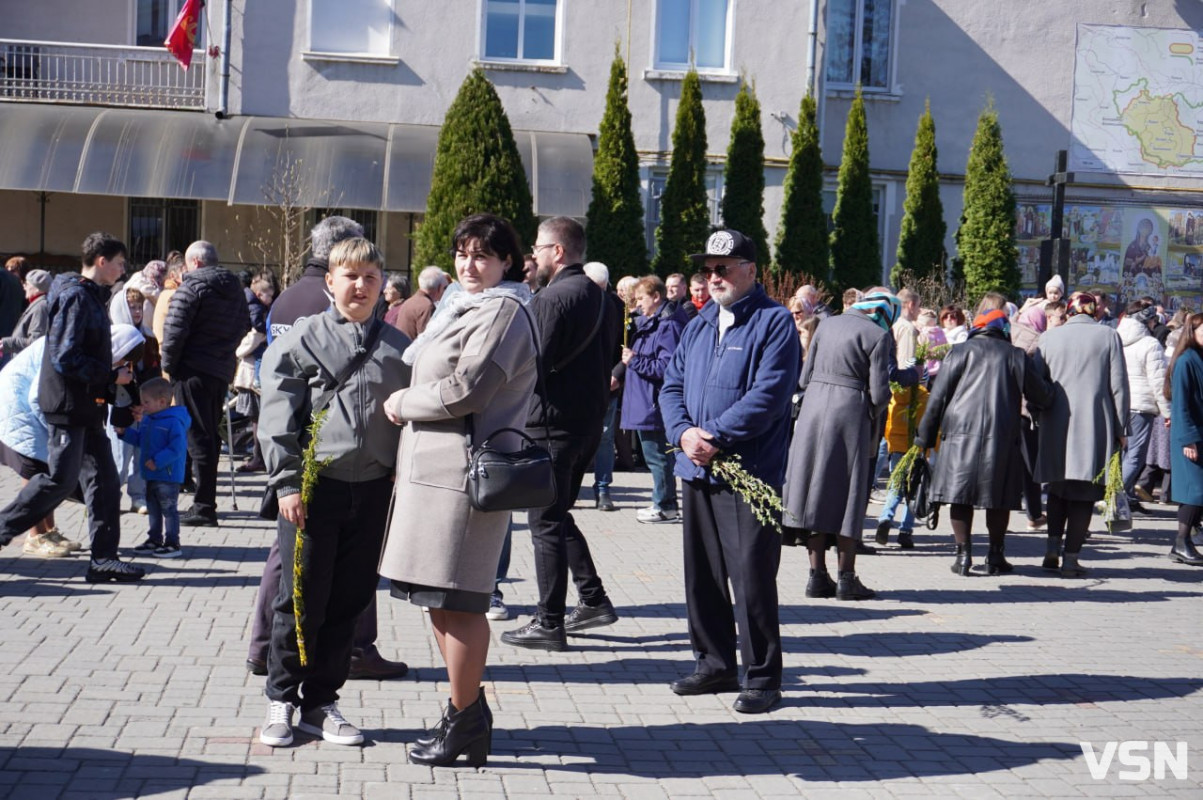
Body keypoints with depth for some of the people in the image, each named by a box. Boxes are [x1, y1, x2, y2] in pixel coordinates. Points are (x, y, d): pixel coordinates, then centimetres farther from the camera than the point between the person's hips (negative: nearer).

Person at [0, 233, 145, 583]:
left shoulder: (91, 296, 15)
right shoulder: (74, 297, -15)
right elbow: (64, 358, -22)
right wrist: (111, 376, -16)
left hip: (87, 407, 10)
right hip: (69, 406, -10)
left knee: (103, 480, 7)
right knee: (60, 480, -5)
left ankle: (103, 558, 9)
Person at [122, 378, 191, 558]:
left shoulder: (174, 422, -19)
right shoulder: (146, 420, 9)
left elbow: (177, 448, -24)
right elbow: (139, 439, 21)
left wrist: (157, 461, -26)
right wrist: (124, 432, 6)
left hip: (168, 476, -9)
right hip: (151, 475, 9)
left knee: (169, 509, -2)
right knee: (153, 509, 17)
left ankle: (172, 544, 4)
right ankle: (154, 540, 28)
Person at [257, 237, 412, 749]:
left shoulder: (398, 348, 10)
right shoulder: (303, 339, 0)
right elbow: (277, 416, -2)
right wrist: (286, 482, -9)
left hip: (373, 490, 3)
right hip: (315, 485, -3)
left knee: (349, 600, 8)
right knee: (302, 599, 2)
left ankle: (321, 702, 20)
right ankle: (281, 700, 18)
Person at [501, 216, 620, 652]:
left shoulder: (550, 299, -16)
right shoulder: (599, 297, 12)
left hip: (552, 424, -9)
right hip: (589, 420, 9)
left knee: (546, 523, -1)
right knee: (559, 516, 20)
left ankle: (549, 623, 3)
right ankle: (593, 599, 19)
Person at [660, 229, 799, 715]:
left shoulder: (774, 323, -5)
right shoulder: (699, 326, 18)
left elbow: (768, 396, -16)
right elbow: (672, 386, 13)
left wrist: (714, 436, -18)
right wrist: (684, 432, -7)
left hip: (749, 472, -7)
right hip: (696, 472, 7)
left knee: (751, 579, -4)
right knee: (702, 575, 13)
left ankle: (762, 676, 6)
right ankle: (714, 664, 25)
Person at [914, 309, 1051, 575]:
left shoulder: (961, 352, 5)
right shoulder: (1017, 356, 9)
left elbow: (938, 397, 2)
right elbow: (1041, 397, 15)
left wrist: (925, 437, 6)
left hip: (961, 434, -1)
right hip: (1002, 437, 1)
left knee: (961, 495, 5)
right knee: (999, 497, 10)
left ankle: (963, 553, 1)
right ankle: (995, 557, 15)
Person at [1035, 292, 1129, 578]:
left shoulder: (1049, 337, 5)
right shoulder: (1109, 336, 0)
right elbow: (1118, 385, 0)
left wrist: (1040, 417, 17)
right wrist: (1120, 429, 5)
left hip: (1056, 425, 2)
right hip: (1096, 425, -2)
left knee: (1057, 487, 18)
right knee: (1084, 494, 3)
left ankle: (1053, 546, 8)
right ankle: (1071, 558, 1)